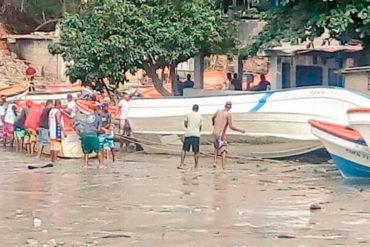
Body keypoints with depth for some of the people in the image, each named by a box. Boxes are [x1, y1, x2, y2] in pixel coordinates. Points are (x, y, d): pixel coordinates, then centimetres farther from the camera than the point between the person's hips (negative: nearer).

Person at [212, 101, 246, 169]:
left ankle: (215, 162, 13)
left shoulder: (218, 111, 7)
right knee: (223, 151, -5)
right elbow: (231, 127, -15)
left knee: (217, 147, 27)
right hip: (221, 135, -6)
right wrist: (241, 130, -4)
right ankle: (224, 167, -15)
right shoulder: (228, 115, -10)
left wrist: (213, 123, 51)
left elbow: (213, 118, 28)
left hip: (215, 133, 6)